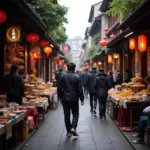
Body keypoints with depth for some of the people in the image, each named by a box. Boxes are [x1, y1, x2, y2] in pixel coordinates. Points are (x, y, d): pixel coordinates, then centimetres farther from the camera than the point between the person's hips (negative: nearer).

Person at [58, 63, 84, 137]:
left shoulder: (63, 76, -1)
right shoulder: (77, 77, -8)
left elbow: (59, 88, 3)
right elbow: (80, 89, -7)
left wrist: (60, 96, 15)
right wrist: (82, 99, 0)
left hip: (65, 99, 2)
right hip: (74, 99, -2)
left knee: (67, 115, 8)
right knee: (75, 114, 11)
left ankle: (69, 131, 11)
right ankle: (73, 128, -8)